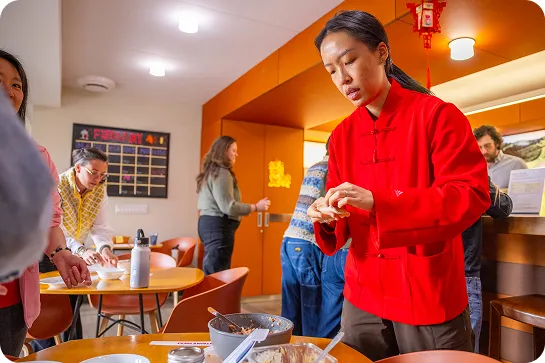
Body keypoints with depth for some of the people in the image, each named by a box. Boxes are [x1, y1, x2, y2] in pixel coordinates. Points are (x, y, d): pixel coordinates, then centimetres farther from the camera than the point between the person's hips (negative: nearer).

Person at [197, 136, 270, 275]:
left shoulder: (211, 172, 18)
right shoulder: (221, 172, -14)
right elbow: (228, 206, -21)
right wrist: (256, 207, -13)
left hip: (208, 223, 11)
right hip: (218, 227, -11)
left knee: (211, 274, 15)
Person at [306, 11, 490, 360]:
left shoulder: (437, 114, -9)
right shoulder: (342, 135, 4)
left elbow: (472, 195, -17)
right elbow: (345, 219, 7)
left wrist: (378, 203, -28)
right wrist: (326, 217, -17)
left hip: (430, 297, -4)